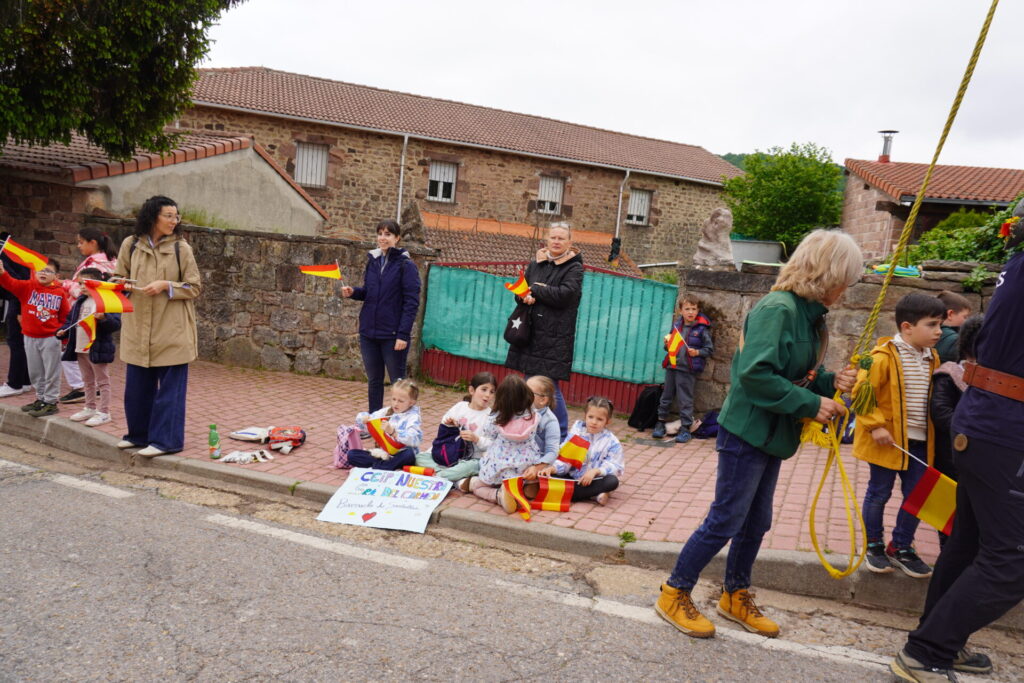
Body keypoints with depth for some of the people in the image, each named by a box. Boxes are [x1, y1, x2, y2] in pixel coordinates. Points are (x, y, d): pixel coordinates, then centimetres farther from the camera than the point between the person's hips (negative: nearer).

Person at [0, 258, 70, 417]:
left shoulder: (59, 292, -3)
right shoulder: (27, 287, 0)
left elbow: (65, 315, 2)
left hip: (50, 338, -3)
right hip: (30, 337, 3)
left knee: (51, 373, 2)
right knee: (35, 372, 16)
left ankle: (51, 402, 11)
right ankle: (40, 399, 30)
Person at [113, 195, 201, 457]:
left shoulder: (181, 248, -3)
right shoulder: (130, 245, 4)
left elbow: (195, 287, -3)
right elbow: (119, 277, 15)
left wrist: (166, 285, -17)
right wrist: (124, 284, -7)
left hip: (172, 329, -3)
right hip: (138, 327, 4)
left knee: (170, 386, 0)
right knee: (136, 384, 13)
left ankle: (166, 439, 10)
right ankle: (140, 434, 29)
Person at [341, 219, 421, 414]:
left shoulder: (406, 265, -9)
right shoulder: (373, 261, 8)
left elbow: (411, 303, -12)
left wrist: (403, 334, -18)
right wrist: (353, 292, -3)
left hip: (392, 335, -5)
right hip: (369, 332, 6)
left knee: (398, 382, 5)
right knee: (374, 381, 15)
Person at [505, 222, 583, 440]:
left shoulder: (574, 268, -2)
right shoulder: (535, 264, 14)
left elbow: (564, 295, -16)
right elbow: (520, 291, 15)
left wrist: (535, 290, -7)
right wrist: (526, 297, -9)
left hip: (555, 338, -5)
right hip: (531, 332, 6)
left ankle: (561, 436, 5)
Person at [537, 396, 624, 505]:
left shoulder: (611, 441, -3)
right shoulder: (577, 431, 1)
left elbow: (615, 466, -11)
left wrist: (595, 471, -28)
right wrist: (552, 468, -23)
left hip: (593, 480, -1)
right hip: (572, 477, 2)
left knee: (612, 481, -32)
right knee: (549, 475, -24)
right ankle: (594, 495, -25)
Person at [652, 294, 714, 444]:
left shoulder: (701, 329, -7)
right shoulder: (676, 325, 8)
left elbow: (709, 349, -3)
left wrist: (697, 352, -19)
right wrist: (667, 343, 0)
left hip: (687, 369, -5)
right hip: (672, 366, 5)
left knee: (685, 400, 1)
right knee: (666, 397, 14)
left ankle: (685, 429, 10)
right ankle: (660, 423, 25)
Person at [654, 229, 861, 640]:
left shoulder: (807, 314, 11)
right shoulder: (777, 309, -19)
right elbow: (756, 373, -29)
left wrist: (831, 382, -3)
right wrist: (811, 404, -24)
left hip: (771, 436, 9)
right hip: (747, 433, -9)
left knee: (756, 522, 18)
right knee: (725, 520, -1)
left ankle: (736, 596, 35)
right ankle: (675, 594, 15)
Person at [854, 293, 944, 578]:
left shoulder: (932, 359, 6)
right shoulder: (884, 357, -16)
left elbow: (934, 397, 17)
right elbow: (861, 392, -18)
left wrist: (932, 433, 12)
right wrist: (875, 425, -21)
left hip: (919, 441, 7)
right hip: (888, 440, -6)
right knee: (879, 494, 7)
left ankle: (901, 548, 28)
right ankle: (874, 546, 24)